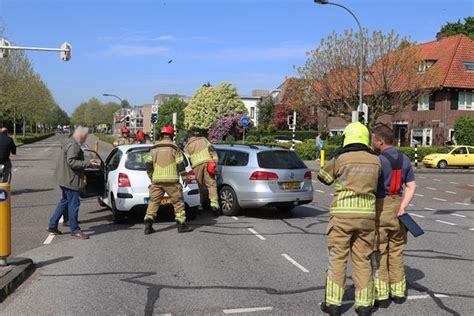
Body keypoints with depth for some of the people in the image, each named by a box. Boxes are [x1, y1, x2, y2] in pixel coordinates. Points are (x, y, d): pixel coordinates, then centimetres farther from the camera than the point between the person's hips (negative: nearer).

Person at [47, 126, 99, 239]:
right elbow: (71, 162, -26)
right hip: (70, 180, -11)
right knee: (74, 204, -4)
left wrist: (88, 162, 21)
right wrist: (88, 163, -26)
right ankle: (75, 231, 4)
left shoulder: (70, 143, 17)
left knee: (64, 202, 20)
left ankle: (52, 225, 27)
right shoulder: (73, 145, -17)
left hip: (65, 179, 11)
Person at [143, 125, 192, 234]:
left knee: (153, 202, 9)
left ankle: (148, 222, -1)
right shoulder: (175, 148, 0)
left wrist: (151, 177, 20)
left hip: (156, 180, 3)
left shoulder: (154, 149, 9)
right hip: (172, 180, -3)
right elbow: (180, 165, -3)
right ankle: (181, 224, 8)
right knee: (178, 202, 7)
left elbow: (148, 166, 8)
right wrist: (185, 178, 8)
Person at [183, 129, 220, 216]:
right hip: (207, 162, 1)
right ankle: (214, 204, -15)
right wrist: (215, 161, 6)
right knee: (211, 184, -2)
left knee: (199, 186, 9)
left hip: (197, 165, -1)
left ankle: (200, 205, 10)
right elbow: (211, 150, 8)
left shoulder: (187, 146, 14)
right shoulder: (203, 140, 19)